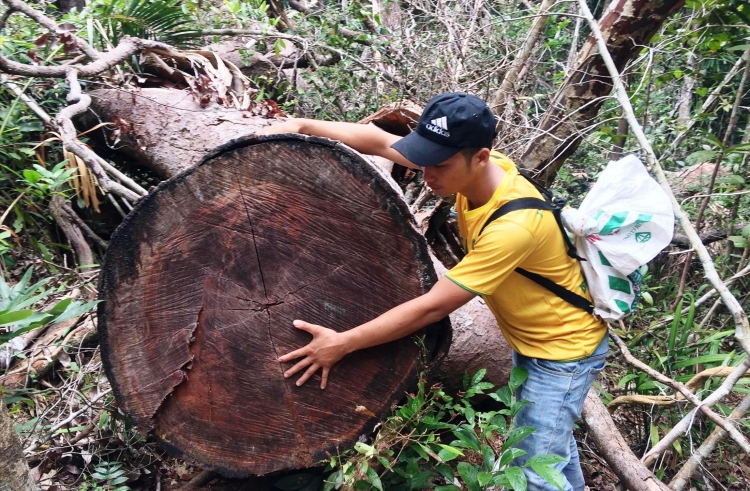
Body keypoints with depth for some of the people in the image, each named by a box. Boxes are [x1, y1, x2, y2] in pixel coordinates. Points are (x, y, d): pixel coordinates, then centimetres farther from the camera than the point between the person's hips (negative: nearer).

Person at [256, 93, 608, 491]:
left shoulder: (514, 226, -38)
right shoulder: (471, 168, -16)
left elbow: (431, 307, -35)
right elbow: (381, 142, -9)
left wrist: (342, 344, -29)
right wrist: (301, 127, -16)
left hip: (565, 347, -8)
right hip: (528, 339, 8)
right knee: (551, 440, 27)